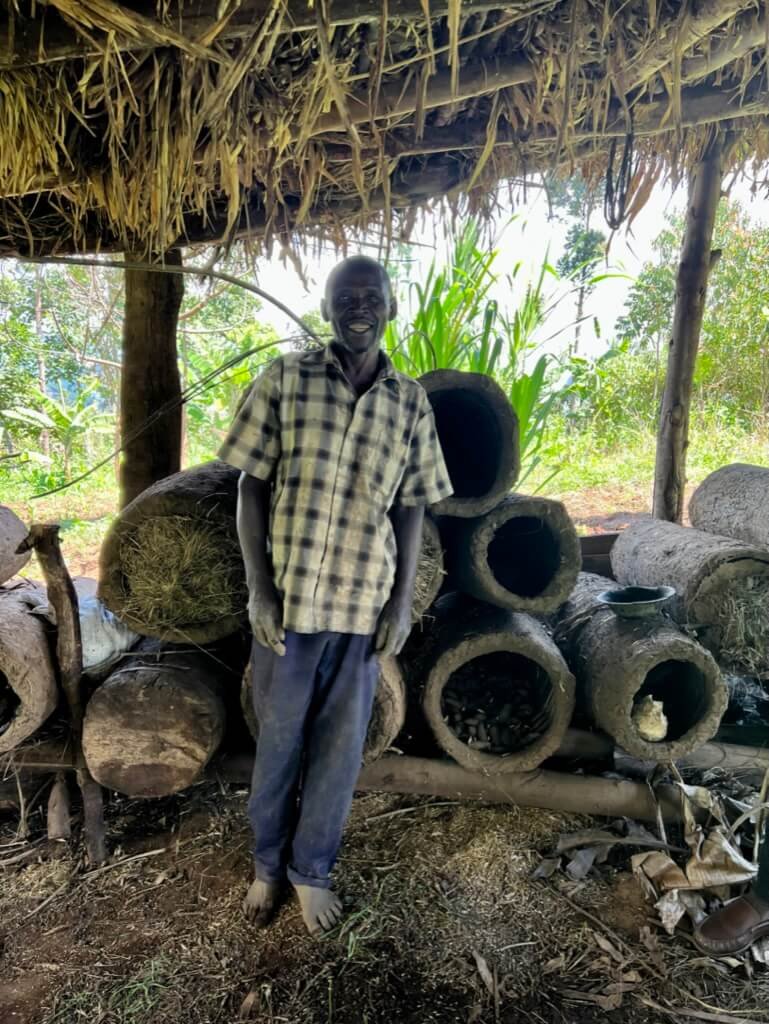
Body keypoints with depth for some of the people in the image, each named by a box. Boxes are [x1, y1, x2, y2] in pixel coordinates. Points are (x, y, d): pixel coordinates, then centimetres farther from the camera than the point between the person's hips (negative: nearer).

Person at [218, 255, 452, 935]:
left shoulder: (411, 402, 3)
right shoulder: (285, 380, -3)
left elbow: (411, 509, 5)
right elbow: (252, 489, -3)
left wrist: (404, 600, 0)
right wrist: (259, 589, -9)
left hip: (364, 605, 2)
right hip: (287, 597, -1)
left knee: (340, 745, 13)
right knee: (278, 738, 15)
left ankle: (312, 869, 36)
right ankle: (268, 863, 40)